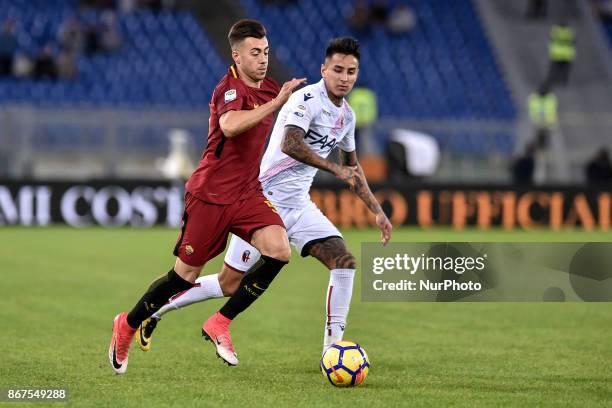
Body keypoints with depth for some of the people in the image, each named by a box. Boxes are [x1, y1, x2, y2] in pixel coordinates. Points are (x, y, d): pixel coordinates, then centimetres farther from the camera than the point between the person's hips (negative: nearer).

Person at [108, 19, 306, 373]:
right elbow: (229, 125, -40)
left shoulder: (269, 88, 8)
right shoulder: (229, 88, -17)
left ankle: (220, 324, -6)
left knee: (279, 251, -18)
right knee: (186, 274, 1)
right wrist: (275, 103, -41)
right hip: (211, 194, -6)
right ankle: (128, 326, 26)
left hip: (247, 193, 6)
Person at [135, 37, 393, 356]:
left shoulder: (346, 115, 11)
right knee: (230, 284, -4)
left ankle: (333, 346, -6)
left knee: (345, 261, -10)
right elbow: (290, 144, -34)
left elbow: (352, 168, 26)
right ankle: (152, 311, 13)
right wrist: (335, 170, -31)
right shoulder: (308, 99, -16)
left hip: (298, 204, 8)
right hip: (265, 198, -8)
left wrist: (377, 211, 23)